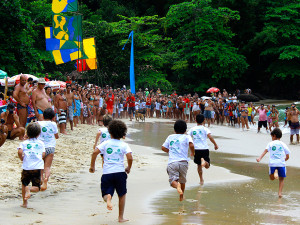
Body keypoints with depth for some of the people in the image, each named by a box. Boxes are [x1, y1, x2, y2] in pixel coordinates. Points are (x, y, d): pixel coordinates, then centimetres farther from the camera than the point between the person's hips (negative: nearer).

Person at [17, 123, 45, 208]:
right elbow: (43, 155, 4)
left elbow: (20, 152, -12)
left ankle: (25, 202, 5)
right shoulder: (41, 143, 9)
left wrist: (22, 158, 6)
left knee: (24, 184, 19)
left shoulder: (24, 143, 5)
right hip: (37, 167, 0)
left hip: (26, 167, 0)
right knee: (36, 187, 5)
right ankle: (29, 189, -29)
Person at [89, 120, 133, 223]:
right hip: (120, 172, 0)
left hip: (107, 173, 0)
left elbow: (95, 153, -6)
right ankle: (121, 217, 18)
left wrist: (92, 166, 4)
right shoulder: (124, 145, 3)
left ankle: (108, 198, -32)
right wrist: (129, 168, 8)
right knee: (122, 195, 17)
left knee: (106, 194, 6)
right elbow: (130, 158, -10)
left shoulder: (106, 143, 6)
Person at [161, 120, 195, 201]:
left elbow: (163, 148, 18)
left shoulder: (170, 137, 16)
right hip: (183, 162, 0)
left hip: (172, 163, 0)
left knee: (172, 180, -4)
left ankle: (177, 186, -36)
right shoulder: (186, 137, 6)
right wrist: (193, 153, 6)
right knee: (182, 181, 19)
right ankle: (181, 197, 24)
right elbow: (191, 145, -12)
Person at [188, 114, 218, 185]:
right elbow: (210, 137, -14)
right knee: (207, 166, 5)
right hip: (205, 149, -2)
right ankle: (204, 161, -29)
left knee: (199, 165, 17)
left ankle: (201, 180, 13)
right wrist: (215, 145, -5)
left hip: (196, 149, 2)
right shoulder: (205, 129, 0)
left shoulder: (192, 129, 7)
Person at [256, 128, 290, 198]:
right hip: (281, 163, 1)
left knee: (272, 178, 15)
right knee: (281, 179, 15)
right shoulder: (283, 144, 11)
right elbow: (287, 156, 10)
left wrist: (260, 158, -18)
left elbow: (265, 151, -8)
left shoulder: (271, 144, 8)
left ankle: (275, 172, -17)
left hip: (273, 163, -1)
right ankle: (280, 192, 2)